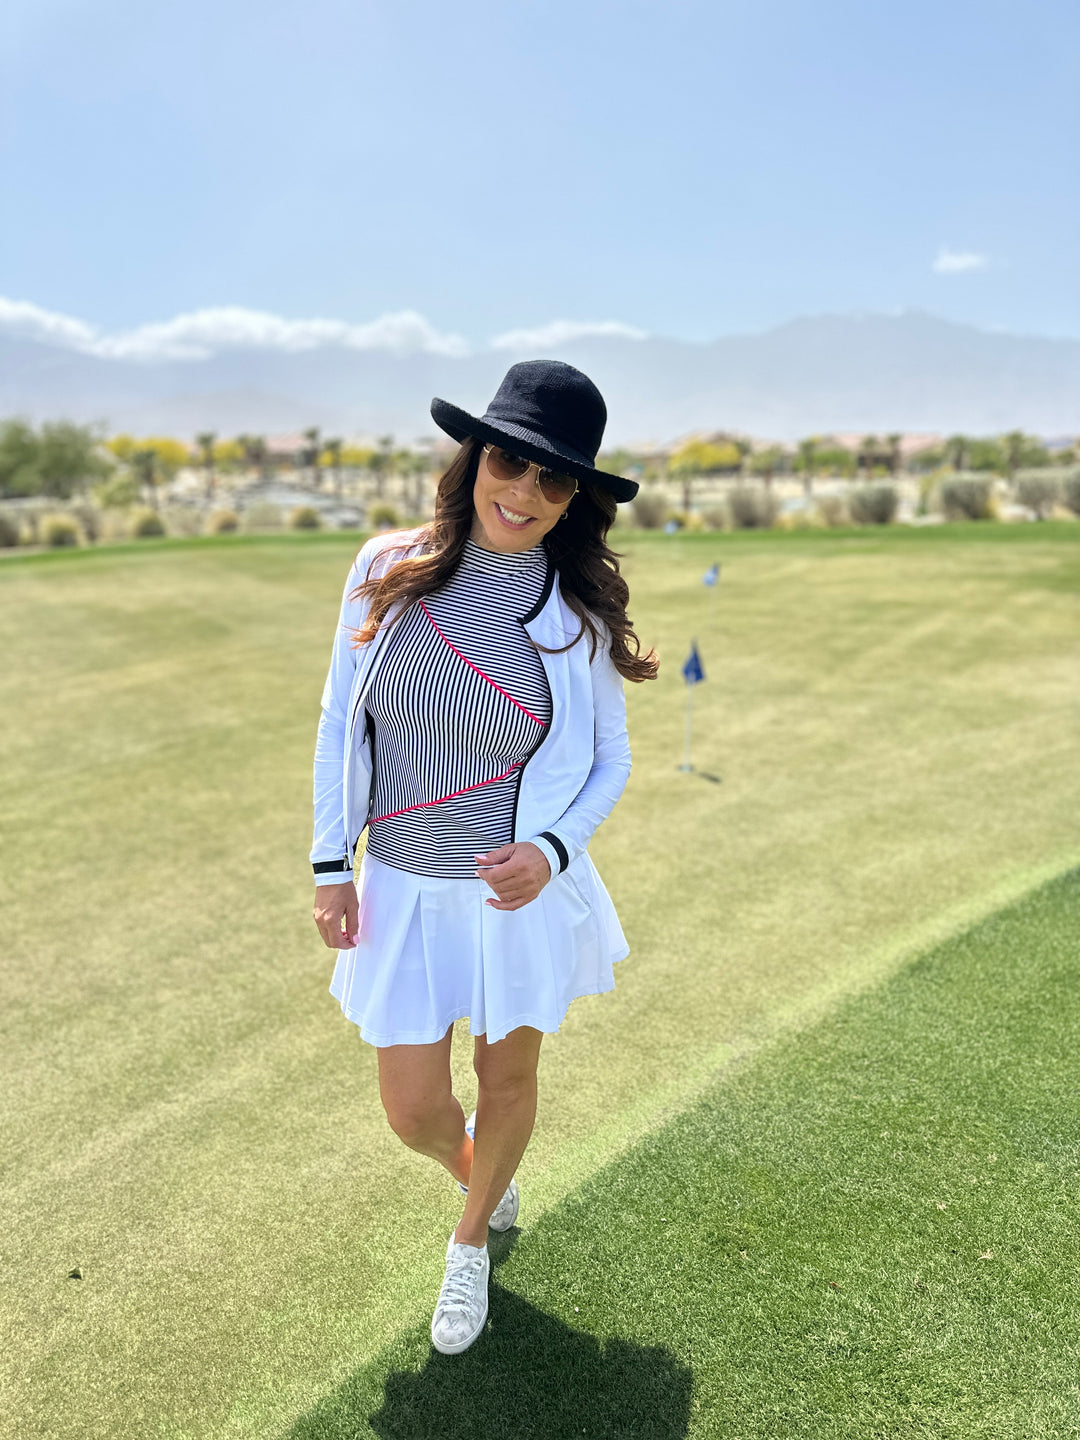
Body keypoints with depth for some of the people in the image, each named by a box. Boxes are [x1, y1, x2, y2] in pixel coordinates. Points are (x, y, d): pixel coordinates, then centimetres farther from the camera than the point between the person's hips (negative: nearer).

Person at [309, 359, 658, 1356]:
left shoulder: (578, 612, -12)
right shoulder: (388, 571, -10)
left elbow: (610, 761, -1)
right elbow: (340, 722, 0)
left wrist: (551, 851, -20)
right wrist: (332, 865, 1)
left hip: (520, 891, -1)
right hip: (404, 891, 1)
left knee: (507, 1077, 18)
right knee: (413, 1110, 11)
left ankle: (471, 1243, 50)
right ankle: (482, 1176, 50)